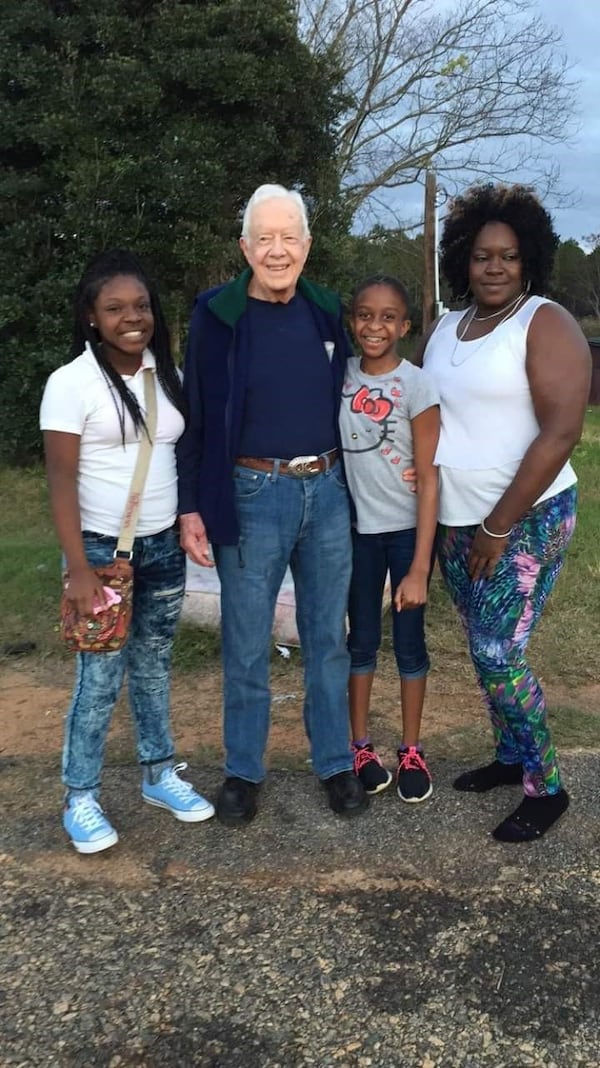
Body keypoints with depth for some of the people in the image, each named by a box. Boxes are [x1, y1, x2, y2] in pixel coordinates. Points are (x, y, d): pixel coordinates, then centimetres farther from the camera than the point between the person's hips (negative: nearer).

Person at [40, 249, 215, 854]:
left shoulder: (166, 374, 6)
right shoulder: (72, 382, -11)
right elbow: (61, 480, -14)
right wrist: (79, 570, -18)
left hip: (163, 545, 5)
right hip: (103, 549, -5)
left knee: (153, 664, 16)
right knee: (100, 676, 1)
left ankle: (159, 774, 31)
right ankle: (80, 799, 17)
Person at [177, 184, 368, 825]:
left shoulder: (327, 312, 6)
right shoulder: (217, 316, -4)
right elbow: (195, 416, -3)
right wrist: (190, 507, -7)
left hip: (328, 490, 4)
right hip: (252, 495, -3)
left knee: (328, 639, 12)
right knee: (247, 647, 6)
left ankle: (335, 764, 27)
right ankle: (243, 772, 22)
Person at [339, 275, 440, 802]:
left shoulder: (417, 386, -13)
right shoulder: (340, 376, -2)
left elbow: (429, 479, -13)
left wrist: (419, 568, -16)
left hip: (408, 528, -3)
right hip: (358, 528, 3)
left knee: (409, 640, 8)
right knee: (362, 639, 12)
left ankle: (412, 751, 23)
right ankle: (361, 745, 27)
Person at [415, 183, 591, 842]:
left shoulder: (545, 324, -12)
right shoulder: (443, 330, 9)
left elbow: (561, 432, -19)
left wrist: (499, 527, -19)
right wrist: (439, 517, 8)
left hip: (526, 520, -7)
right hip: (456, 522, 7)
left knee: (498, 655, -6)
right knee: (483, 649, 14)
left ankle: (547, 787, 12)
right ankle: (510, 755, 34)